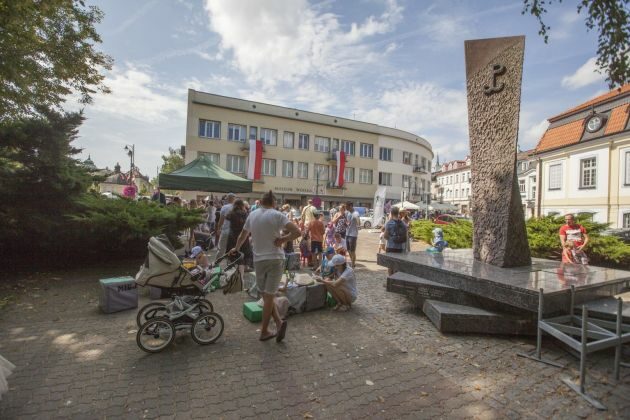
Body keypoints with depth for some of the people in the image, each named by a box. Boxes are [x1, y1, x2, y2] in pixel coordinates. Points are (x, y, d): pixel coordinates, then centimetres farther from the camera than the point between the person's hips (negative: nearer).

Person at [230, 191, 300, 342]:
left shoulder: (252, 215, 5)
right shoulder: (277, 215, -8)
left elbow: (242, 236, 18)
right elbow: (297, 232, -20)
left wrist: (236, 249, 35)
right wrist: (282, 239, -7)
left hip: (258, 259, 3)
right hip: (276, 259, -3)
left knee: (266, 294, 16)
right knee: (269, 295, 5)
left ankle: (278, 322, 5)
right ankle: (264, 332, 13)